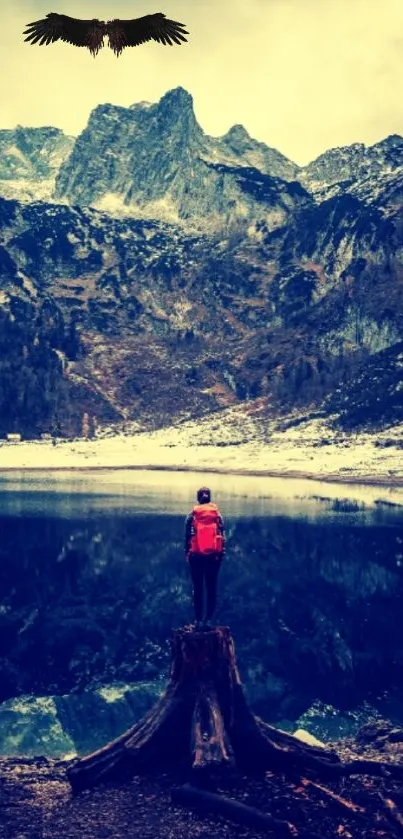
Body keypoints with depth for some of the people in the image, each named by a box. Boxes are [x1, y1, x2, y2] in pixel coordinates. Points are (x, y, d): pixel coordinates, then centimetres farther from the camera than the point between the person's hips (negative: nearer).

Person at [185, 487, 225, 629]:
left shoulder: (192, 514, 1)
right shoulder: (217, 514, 3)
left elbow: (187, 536, 0)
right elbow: (222, 536, 1)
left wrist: (187, 553, 7)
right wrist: (222, 554, 6)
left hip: (196, 556, 0)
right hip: (214, 556, 1)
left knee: (198, 588, 6)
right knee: (211, 588, 7)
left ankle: (199, 620, 4)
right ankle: (207, 620, 1)